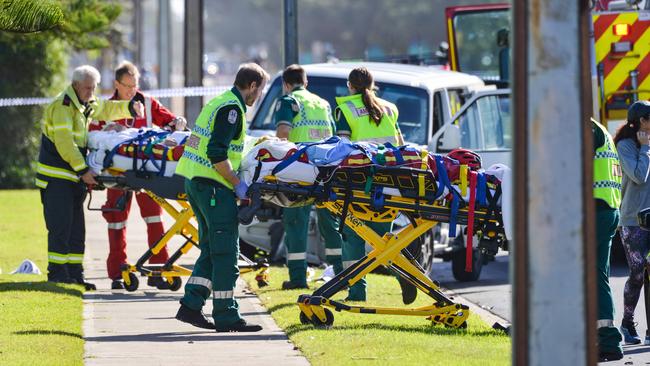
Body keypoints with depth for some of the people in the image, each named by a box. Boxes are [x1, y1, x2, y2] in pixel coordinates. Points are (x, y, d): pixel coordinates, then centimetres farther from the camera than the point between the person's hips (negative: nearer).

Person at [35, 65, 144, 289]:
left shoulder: (87, 106, 15)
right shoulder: (62, 106, -14)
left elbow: (105, 109, 35)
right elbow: (65, 143, -20)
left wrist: (130, 107, 17)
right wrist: (83, 170, -22)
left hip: (74, 178, 9)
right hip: (56, 176, -9)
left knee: (76, 229, 8)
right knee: (60, 227, -11)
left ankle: (75, 274, 12)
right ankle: (57, 274, -9)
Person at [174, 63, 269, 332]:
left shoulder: (220, 103, 18)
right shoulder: (232, 108, -13)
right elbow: (217, 154, -21)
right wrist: (237, 184, -15)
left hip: (195, 182, 10)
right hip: (213, 186, -10)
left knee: (212, 249, 14)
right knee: (226, 252, -5)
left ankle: (190, 306, 11)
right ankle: (226, 317, -3)